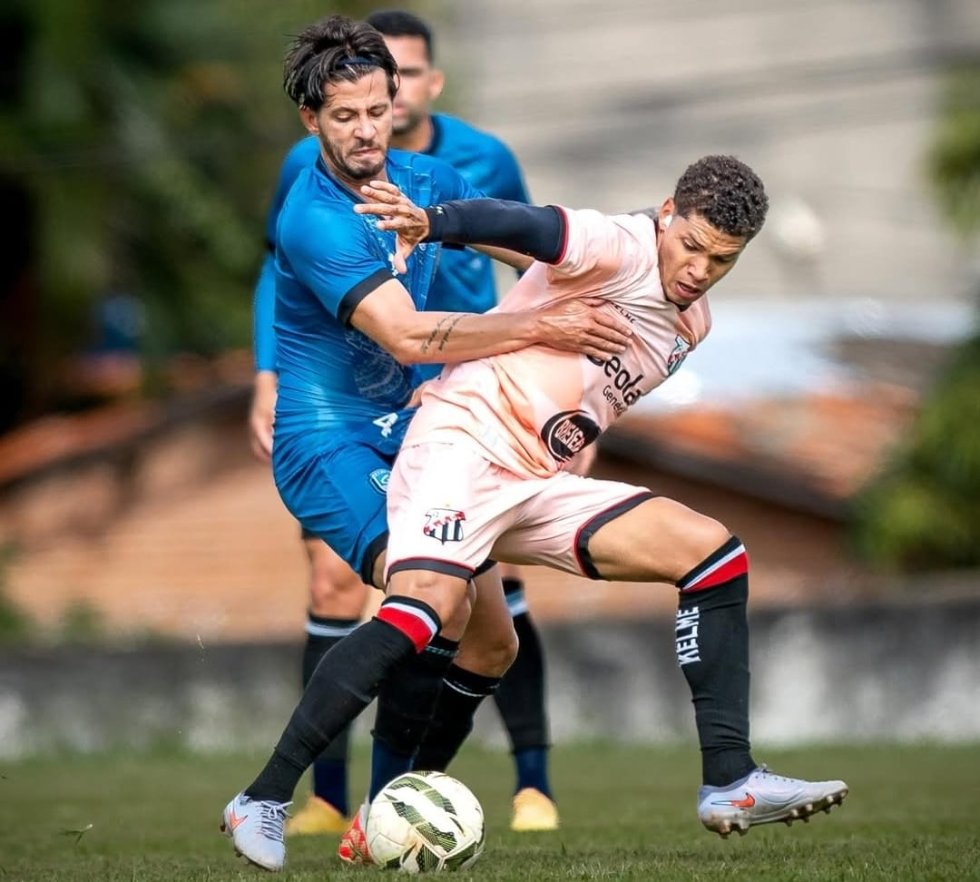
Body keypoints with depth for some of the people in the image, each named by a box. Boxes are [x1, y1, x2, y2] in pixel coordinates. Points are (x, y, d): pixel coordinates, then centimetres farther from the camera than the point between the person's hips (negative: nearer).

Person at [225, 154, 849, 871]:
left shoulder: (691, 325, 18)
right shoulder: (623, 248, -8)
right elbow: (533, 227, -27)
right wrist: (429, 224, -43)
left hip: (540, 487, 8)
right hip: (466, 441, -8)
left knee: (714, 551, -2)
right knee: (425, 606, -30)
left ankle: (728, 784, -7)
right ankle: (264, 800, -25)